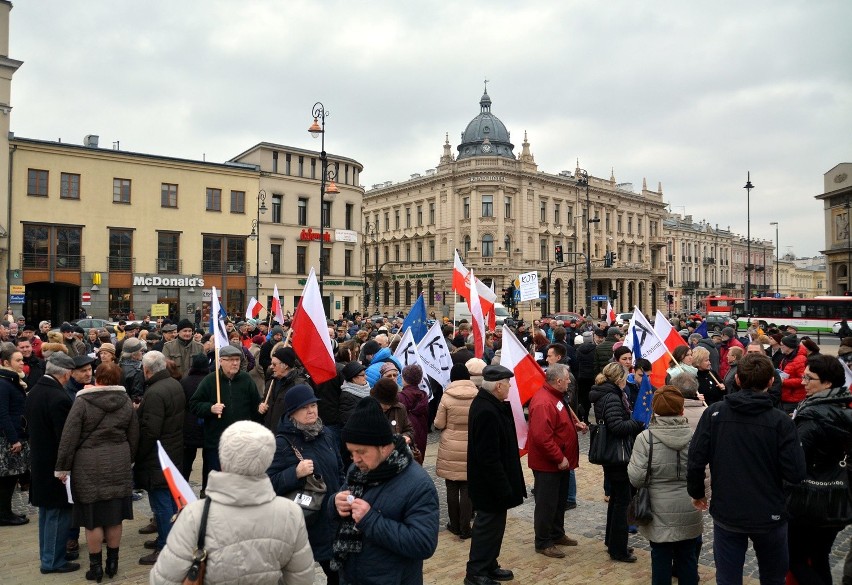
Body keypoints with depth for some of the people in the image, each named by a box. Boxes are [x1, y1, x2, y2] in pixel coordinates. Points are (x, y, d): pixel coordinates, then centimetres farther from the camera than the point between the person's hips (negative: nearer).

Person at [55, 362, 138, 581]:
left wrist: (63, 467, -1)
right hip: (119, 465, 3)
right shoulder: (126, 402, 3)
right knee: (114, 516, 12)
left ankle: (96, 567, 16)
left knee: (93, 518, 7)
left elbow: (69, 437, -9)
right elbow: (134, 438, 10)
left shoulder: (82, 402, -8)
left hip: (89, 467, -3)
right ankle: (112, 563, 23)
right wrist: (129, 461, 22)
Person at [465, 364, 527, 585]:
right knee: (489, 525, 4)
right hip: (491, 483, -10)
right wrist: (503, 488, -24)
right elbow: (489, 457, -29)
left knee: (492, 524, 21)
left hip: (492, 482, 10)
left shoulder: (486, 403, 4)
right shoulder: (487, 412, -29)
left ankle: (489, 566, 36)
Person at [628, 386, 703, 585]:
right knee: (688, 558, 17)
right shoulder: (694, 436, -7)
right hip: (690, 513, 3)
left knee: (661, 559, 11)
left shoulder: (646, 438, -16)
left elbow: (636, 478, -16)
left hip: (660, 513, -2)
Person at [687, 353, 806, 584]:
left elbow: (696, 460, -10)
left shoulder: (714, 413, -11)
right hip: (769, 515, 0)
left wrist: (696, 493, 7)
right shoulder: (781, 421, -14)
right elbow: (795, 473, -15)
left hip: (726, 513, 0)